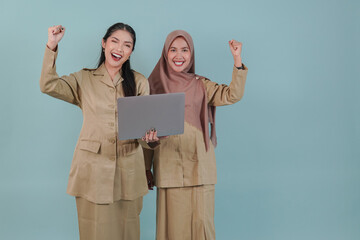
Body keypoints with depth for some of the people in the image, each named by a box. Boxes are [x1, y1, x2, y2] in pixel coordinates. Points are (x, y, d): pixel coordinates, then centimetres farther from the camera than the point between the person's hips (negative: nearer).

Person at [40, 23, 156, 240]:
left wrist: (149, 134, -18)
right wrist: (52, 46, -13)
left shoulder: (139, 82, 9)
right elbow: (49, 86, -7)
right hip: (93, 167, -1)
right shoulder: (84, 80, 7)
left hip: (127, 167, 1)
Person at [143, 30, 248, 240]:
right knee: (173, 222, 5)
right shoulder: (155, 85, 6)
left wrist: (237, 59, -17)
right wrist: (147, 168, 6)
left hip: (199, 166, 0)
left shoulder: (201, 85, 7)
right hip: (168, 166, 0)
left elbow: (232, 95, -8)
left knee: (201, 221, 2)